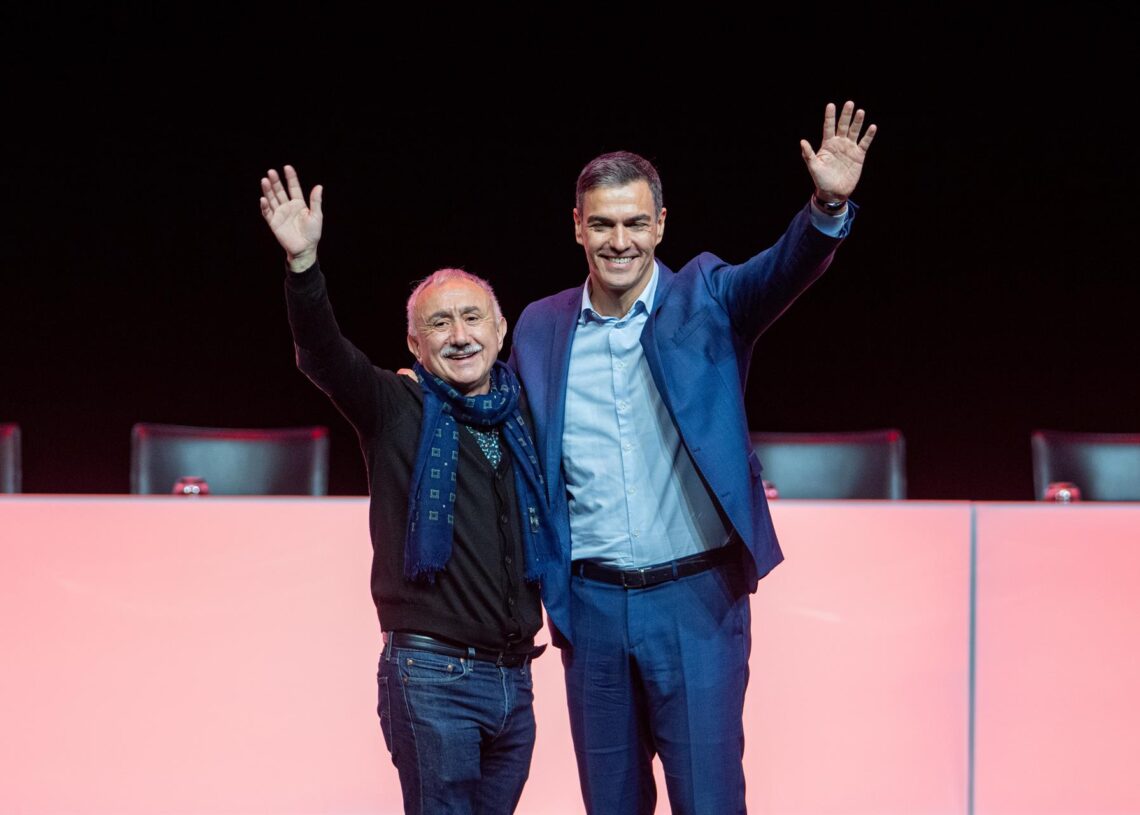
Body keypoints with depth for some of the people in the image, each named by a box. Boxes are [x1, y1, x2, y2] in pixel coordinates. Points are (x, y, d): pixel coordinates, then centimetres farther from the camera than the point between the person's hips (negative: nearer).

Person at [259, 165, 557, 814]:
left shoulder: (522, 413, 11)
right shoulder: (397, 411, -2)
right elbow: (324, 354, -18)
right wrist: (304, 264, -34)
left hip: (513, 678, 5)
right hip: (433, 674, -5)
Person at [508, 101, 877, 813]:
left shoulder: (704, 300, -2)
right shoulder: (541, 328, 6)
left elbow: (782, 272, -21)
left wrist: (829, 207, -40)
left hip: (696, 600, -3)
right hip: (591, 604, 3)